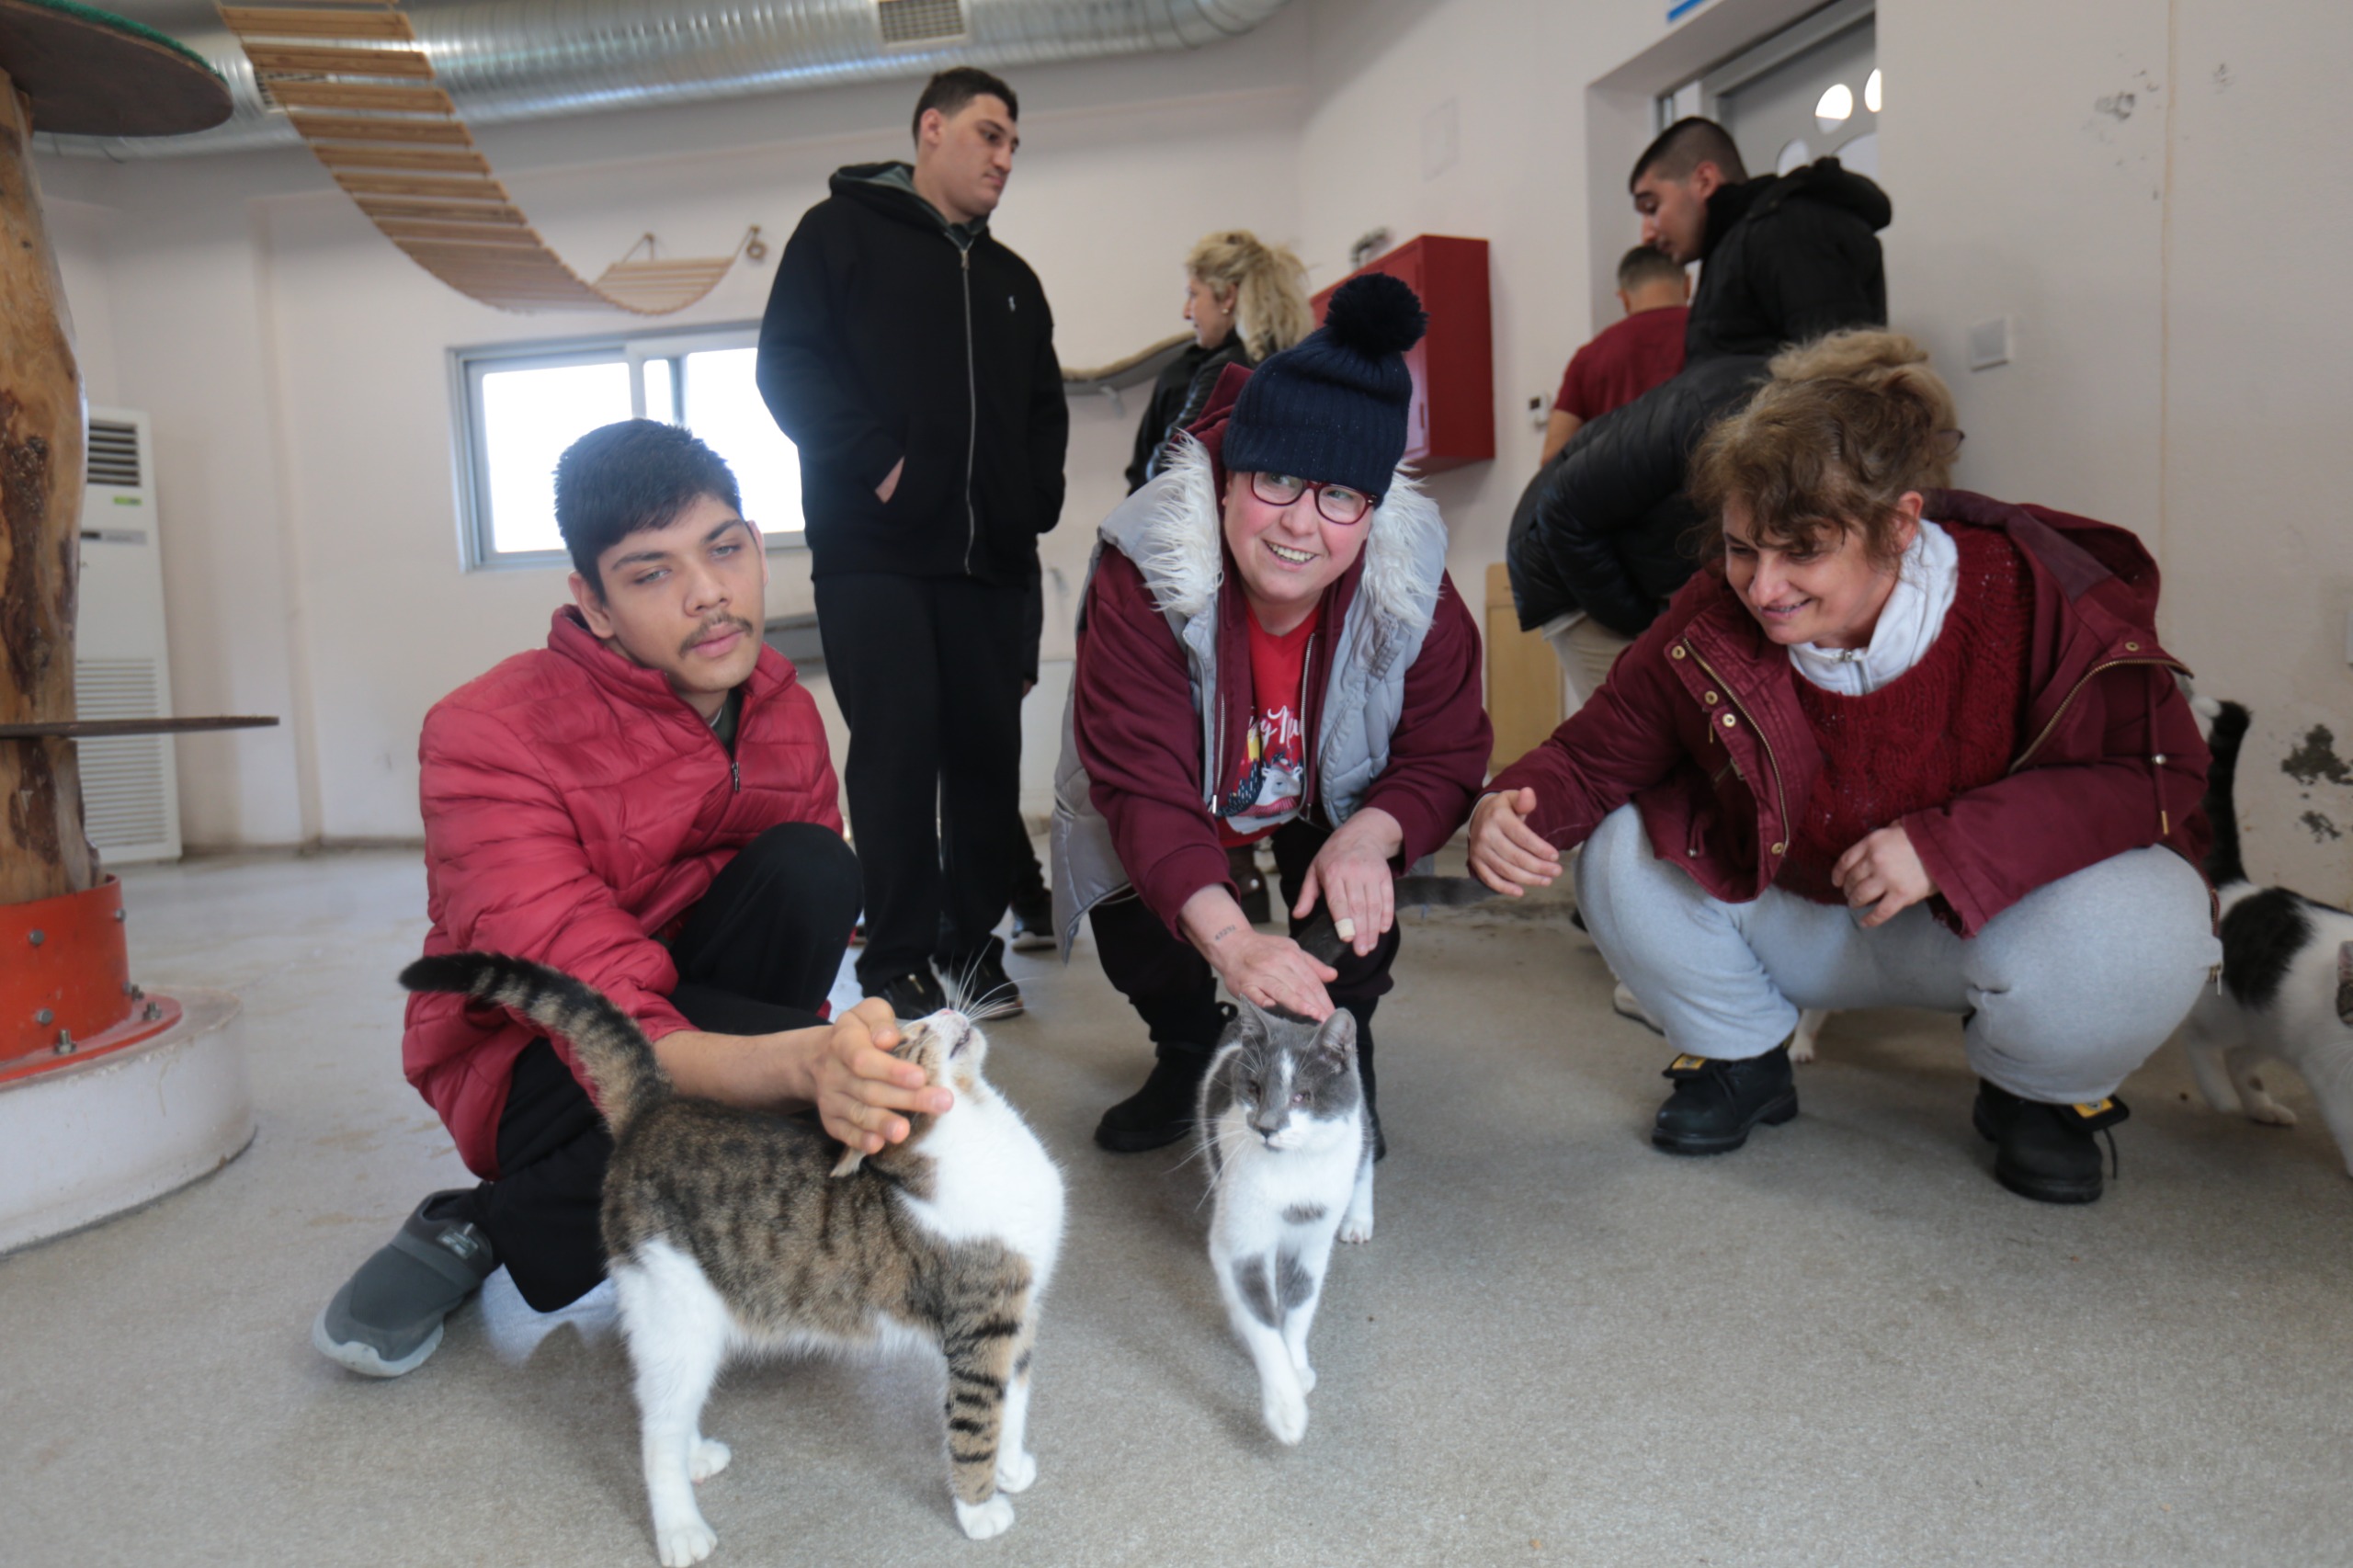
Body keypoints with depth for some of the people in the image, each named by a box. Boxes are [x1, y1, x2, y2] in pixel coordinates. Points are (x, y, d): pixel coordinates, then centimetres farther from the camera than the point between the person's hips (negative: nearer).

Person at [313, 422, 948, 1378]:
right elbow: (612, 1028, -35)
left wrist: (844, 1060, -27)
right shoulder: (488, 738, -25)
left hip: (692, 1007, 5)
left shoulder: (784, 711, -6)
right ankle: (488, 1231, -7)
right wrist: (804, 1063, -55)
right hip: (535, 1066, -5)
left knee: (811, 866, -24)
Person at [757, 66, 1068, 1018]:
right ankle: (897, 964, 0)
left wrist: (1039, 498, 8)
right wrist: (875, 462, -15)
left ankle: (973, 943, 15)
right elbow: (790, 365, -4)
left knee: (987, 750, 4)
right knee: (898, 745, -8)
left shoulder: (1012, 279, 23)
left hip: (991, 558, 5)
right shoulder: (841, 232, 7)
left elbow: (1046, 407, 27)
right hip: (873, 551, -5)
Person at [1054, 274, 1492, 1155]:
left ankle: (1339, 1061, 5)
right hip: (1174, 816, -1)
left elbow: (1445, 754, -18)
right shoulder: (1143, 573, -36)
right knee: (1132, 934, -19)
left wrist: (1369, 836, -42)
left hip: (1330, 806, 1)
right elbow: (1142, 784, -42)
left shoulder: (1412, 586, -28)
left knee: (1357, 880, -26)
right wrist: (1228, 937, -59)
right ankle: (1188, 1055, 17)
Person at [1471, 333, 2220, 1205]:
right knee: (1622, 857, -18)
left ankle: (2039, 1098, 3)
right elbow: (1594, 754, -7)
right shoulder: (1709, 628, -18)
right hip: (1801, 920, 3)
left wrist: (1951, 843, -34)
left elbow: (2161, 770, -21)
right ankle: (1739, 1060, 10)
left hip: (1998, 913, -2)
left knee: (2141, 927, -34)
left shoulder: (2037, 601, -26)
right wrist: (1517, 810, -31)